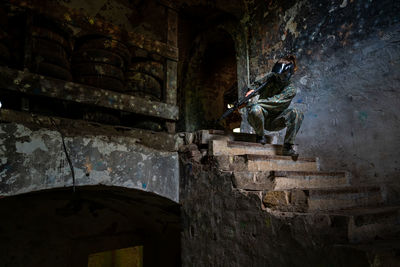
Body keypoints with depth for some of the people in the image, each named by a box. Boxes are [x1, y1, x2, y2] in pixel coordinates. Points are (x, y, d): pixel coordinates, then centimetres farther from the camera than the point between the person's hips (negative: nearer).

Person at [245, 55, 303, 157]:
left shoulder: (290, 90, -7)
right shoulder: (271, 77, 4)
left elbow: (274, 102, -21)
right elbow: (257, 84, 18)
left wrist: (254, 102, -29)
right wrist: (253, 90, -7)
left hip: (273, 122, -1)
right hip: (261, 118, 1)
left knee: (296, 113, -26)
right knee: (255, 109, -37)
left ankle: (287, 147, -22)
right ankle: (260, 136, -8)